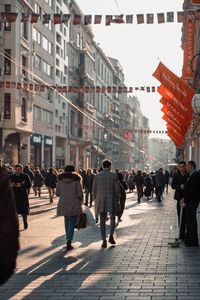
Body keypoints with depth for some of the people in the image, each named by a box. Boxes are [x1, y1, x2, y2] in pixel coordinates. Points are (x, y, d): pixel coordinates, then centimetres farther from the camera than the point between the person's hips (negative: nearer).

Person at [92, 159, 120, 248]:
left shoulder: (97, 176, 1)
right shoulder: (114, 175, -5)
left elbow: (94, 190, 4)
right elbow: (117, 189, -6)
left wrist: (95, 201, 14)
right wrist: (117, 201, 3)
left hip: (101, 202, 1)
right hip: (112, 201, -1)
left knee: (102, 221, 5)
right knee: (113, 219, 19)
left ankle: (104, 241, -1)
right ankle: (111, 236, 5)